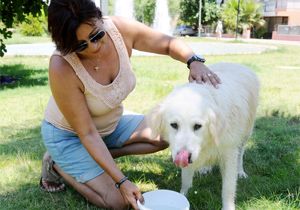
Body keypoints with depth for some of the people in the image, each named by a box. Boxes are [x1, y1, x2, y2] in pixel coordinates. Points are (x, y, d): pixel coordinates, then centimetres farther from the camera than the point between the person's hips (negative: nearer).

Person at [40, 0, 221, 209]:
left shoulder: (119, 28, -25)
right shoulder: (62, 68, -36)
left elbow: (169, 44, -10)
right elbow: (87, 133, -28)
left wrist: (194, 61, -32)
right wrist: (122, 181, -29)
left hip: (111, 124, 6)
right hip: (69, 134, -5)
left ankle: (102, 156, 6)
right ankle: (56, 164, 7)